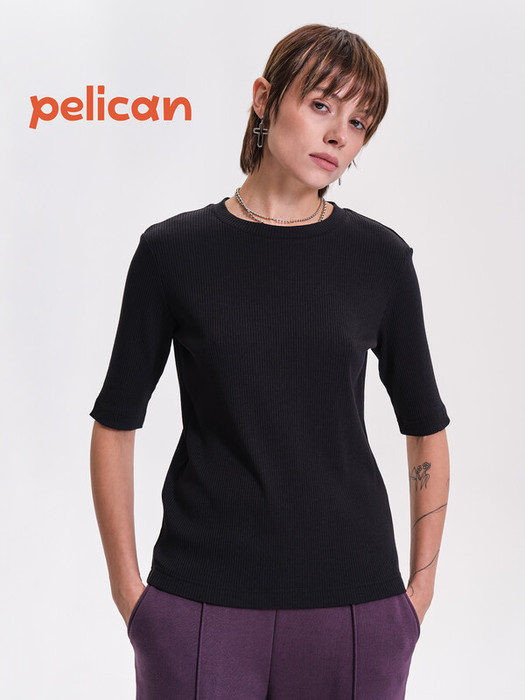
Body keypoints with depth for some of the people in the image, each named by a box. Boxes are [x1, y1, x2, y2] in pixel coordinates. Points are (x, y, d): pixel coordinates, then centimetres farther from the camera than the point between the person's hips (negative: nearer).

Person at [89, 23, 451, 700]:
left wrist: (421, 583, 6)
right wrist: (127, 586, -1)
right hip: (200, 603, -1)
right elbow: (115, 423, 2)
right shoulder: (173, 251, -3)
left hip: (353, 599, 1)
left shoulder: (380, 257, 0)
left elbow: (425, 428, 9)